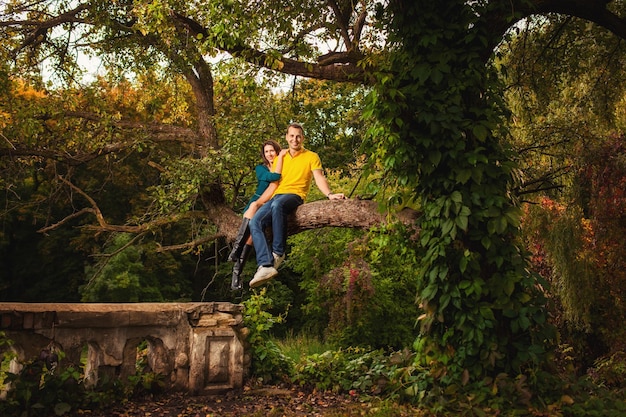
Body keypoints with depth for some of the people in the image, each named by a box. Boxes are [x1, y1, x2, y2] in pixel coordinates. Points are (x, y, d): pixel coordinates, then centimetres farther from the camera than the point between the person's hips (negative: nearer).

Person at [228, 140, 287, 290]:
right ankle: (236, 248, -46)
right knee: (254, 205, -37)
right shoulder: (260, 168, 9)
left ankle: (238, 270, -36)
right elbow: (274, 176, -11)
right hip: (256, 204, 1)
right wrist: (281, 156, -5)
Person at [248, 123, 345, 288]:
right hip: (276, 198, 5)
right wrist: (258, 203, 14)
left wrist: (329, 194, -24)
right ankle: (266, 266, -38)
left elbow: (319, 178, -4)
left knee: (277, 205, -41)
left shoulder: (311, 156, 10)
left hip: (295, 196, -5)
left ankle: (278, 252, -33)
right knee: (255, 222, -24)